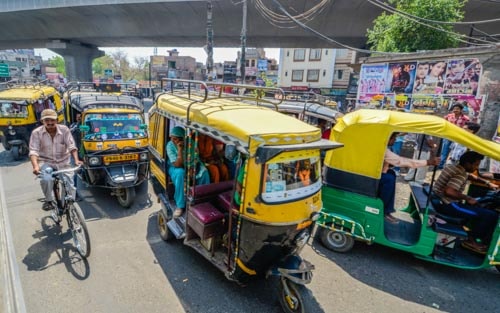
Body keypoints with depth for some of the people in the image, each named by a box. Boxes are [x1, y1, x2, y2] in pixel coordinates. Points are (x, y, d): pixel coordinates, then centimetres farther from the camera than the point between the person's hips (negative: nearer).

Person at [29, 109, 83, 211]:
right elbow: (33, 151, -16)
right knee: (46, 179, -29)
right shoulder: (37, 133, -11)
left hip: (63, 162, 1)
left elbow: (71, 146, -14)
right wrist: (35, 166, -33)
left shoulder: (64, 129, -10)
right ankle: (49, 200, -2)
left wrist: (76, 159, -30)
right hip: (46, 162, -1)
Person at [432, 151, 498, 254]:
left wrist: (488, 183, 27)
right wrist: (468, 198, -19)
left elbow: (471, 176, 32)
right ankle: (471, 240, 5)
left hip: (440, 201, 11)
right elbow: (449, 191, -34)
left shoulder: (453, 167, 11)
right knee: (491, 215, -11)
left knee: (478, 207, 27)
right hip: (447, 205, -11)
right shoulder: (460, 175, -19)